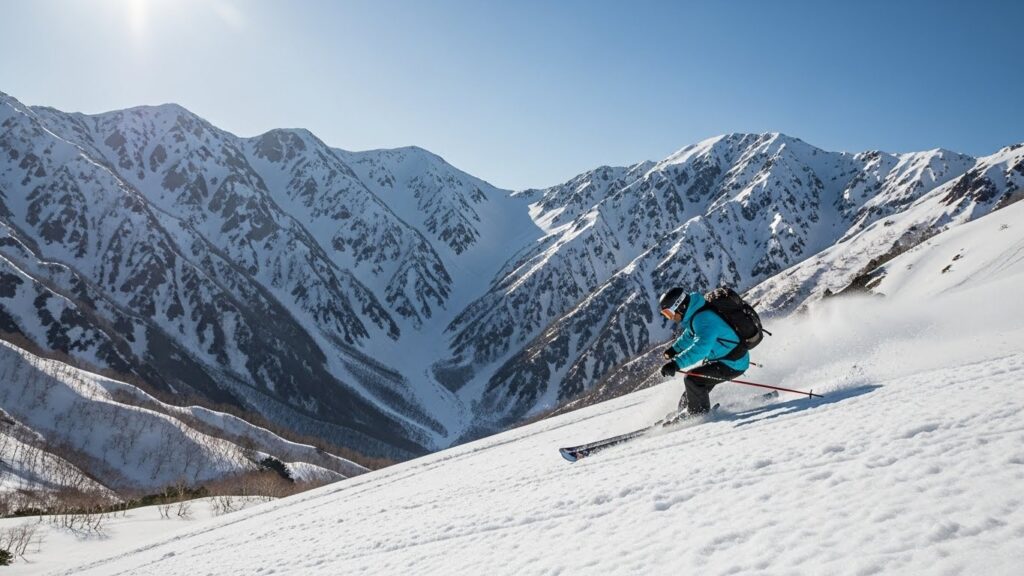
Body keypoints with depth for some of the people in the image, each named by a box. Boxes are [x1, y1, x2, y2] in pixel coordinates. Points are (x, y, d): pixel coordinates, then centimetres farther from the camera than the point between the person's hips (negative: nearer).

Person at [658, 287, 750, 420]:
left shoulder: (703, 318, -30)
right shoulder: (695, 313, 2)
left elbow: (701, 346, -44)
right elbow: (691, 334, 24)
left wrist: (676, 364, -48)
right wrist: (674, 349, 33)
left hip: (733, 364, -10)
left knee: (692, 379, -17)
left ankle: (699, 412, 4)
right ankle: (685, 408, 37)